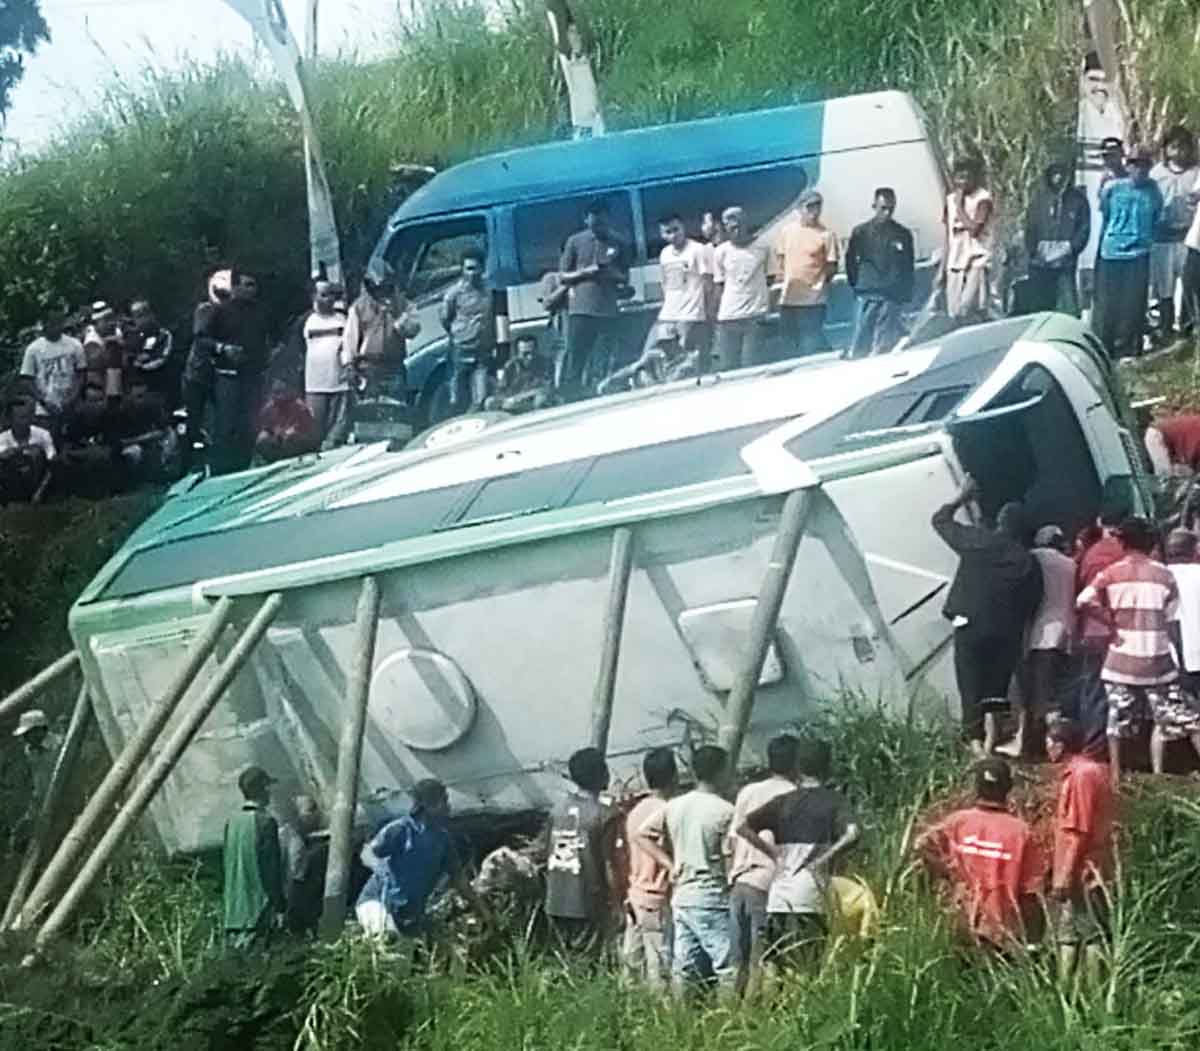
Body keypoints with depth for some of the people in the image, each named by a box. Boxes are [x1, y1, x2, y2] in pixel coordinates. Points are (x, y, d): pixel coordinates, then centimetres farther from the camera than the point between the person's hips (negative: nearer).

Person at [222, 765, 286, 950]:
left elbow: (226, 863, 14)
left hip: (234, 910, 7)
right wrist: (279, 906, -8)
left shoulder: (232, 822, 9)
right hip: (259, 908, -7)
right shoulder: (265, 822, -12)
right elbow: (273, 867, -12)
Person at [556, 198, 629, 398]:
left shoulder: (618, 244, 9)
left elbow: (625, 277, 13)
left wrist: (613, 274, -9)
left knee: (603, 362, 1)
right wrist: (584, 272, -10)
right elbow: (562, 276, 7)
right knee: (575, 360, -5)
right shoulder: (575, 242, 5)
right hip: (581, 309, -2)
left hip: (608, 311, 2)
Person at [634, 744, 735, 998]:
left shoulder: (674, 806, 7)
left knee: (682, 967, 9)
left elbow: (641, 835, 7)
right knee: (728, 967, -3)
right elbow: (731, 857, -12)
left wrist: (671, 864, 6)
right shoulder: (725, 811, -11)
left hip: (681, 895, 7)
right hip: (711, 896, -7)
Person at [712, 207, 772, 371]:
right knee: (728, 366, 2)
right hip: (728, 318, 1)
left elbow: (769, 280, 9)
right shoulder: (721, 252, 4)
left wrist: (769, 307, 2)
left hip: (755, 316, -1)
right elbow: (718, 286, 8)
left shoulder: (762, 248, 2)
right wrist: (716, 317, 3)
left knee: (751, 365, -3)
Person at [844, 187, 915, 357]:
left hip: (893, 298, 1)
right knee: (861, 344, -2)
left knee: (885, 344, 0)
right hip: (868, 297, -1)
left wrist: (906, 295, 7)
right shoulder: (860, 232, 3)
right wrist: (857, 285, 6)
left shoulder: (903, 234, 5)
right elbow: (851, 262, 10)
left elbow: (909, 267, 10)